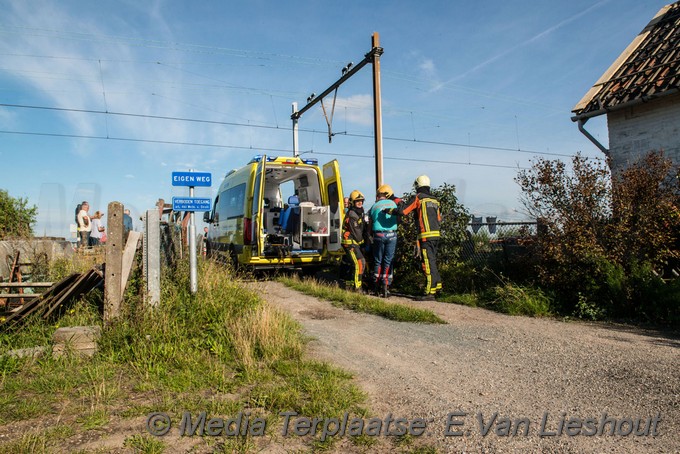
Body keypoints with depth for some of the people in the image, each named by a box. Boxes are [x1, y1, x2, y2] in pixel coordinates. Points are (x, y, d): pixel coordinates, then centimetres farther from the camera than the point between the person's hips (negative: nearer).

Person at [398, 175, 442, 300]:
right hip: (436, 234, 7)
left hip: (426, 236, -7)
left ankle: (430, 292, -5)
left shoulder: (417, 198, -4)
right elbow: (439, 219, 19)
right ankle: (437, 285, 22)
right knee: (432, 261, 17)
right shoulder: (434, 200, 16)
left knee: (428, 263, -6)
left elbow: (403, 211, -12)